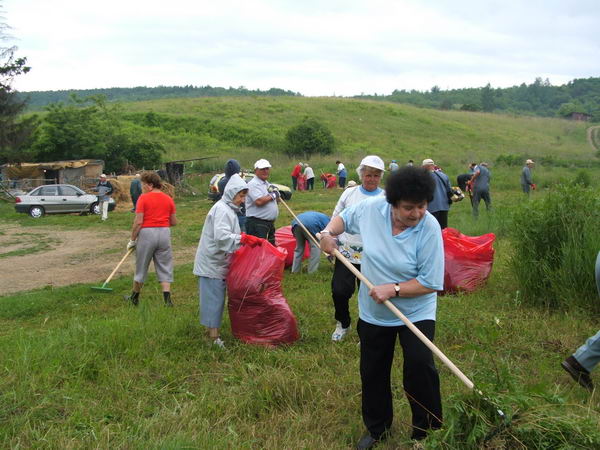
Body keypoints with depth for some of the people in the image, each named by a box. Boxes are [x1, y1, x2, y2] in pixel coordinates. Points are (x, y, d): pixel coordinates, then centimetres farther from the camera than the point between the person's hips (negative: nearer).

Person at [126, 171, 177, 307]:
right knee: (164, 267, 8)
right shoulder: (168, 199, 6)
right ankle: (167, 299, -2)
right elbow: (174, 222, 8)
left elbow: (138, 222, -12)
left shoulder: (143, 198, -7)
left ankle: (135, 297, 28)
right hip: (164, 233, 3)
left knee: (141, 267, 12)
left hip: (146, 233, -3)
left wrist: (132, 240, -3)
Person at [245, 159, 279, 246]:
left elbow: (276, 201, 23)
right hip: (257, 223, -10)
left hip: (270, 222, 10)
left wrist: (277, 194, 0)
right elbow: (259, 201, -26)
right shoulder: (253, 184, -12)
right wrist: (272, 195, -10)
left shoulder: (268, 184, 18)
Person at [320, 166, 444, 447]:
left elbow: (431, 283, -23)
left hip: (415, 313, -4)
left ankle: (428, 431, 6)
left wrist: (393, 290, -30)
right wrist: (329, 232, -11)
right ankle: (377, 429, 40)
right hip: (373, 313, 4)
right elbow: (343, 217, 8)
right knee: (372, 372, 16)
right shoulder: (371, 209, -14)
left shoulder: (429, 229, -24)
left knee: (420, 366, -18)